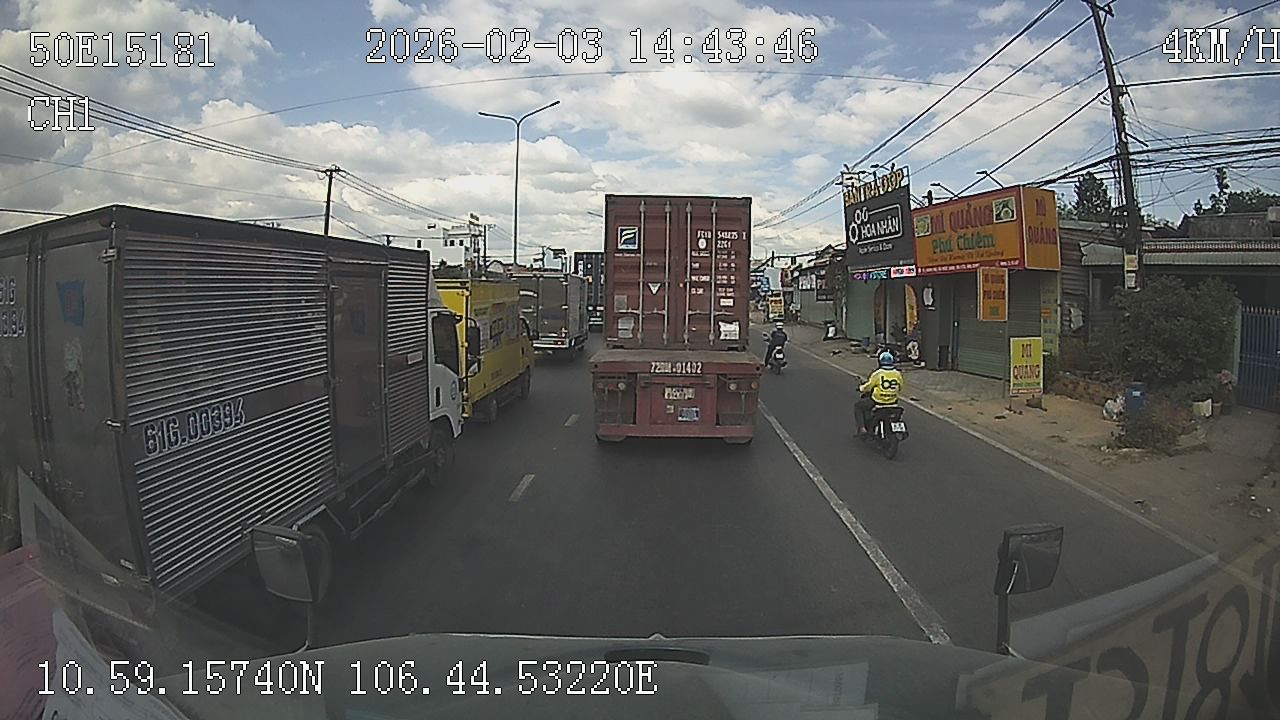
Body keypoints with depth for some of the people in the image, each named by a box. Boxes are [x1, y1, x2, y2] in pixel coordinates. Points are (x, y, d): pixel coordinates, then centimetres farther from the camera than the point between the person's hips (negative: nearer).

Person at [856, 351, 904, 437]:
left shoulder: (877, 373, -15)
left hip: (877, 401, -5)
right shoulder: (898, 373, -1)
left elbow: (868, 386, -8)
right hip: (893, 402, 5)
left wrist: (861, 388, 14)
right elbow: (899, 388, 12)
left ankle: (862, 428, 5)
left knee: (857, 406, 16)